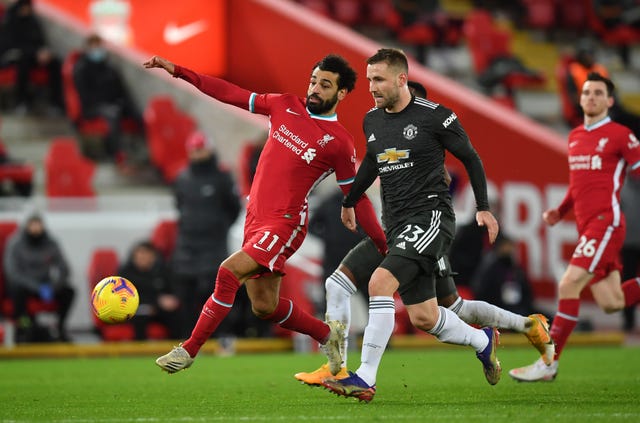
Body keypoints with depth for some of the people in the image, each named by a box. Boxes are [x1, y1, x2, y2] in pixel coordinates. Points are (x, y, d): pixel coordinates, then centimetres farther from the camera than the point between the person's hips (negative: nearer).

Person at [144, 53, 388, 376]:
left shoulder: (339, 142, -6)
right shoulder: (285, 106, 8)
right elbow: (233, 94, 11)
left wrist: (385, 246, -1)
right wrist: (178, 72, 8)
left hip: (285, 224, -7)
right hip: (256, 219, 7)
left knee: (229, 271, -23)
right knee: (264, 308, 10)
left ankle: (189, 350, -15)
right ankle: (327, 334, 33)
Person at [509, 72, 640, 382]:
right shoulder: (575, 137, 17)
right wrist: (560, 212, 15)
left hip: (605, 223, -7)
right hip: (587, 226, 7)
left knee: (568, 285, -15)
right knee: (610, 303, 4)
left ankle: (548, 364, -10)